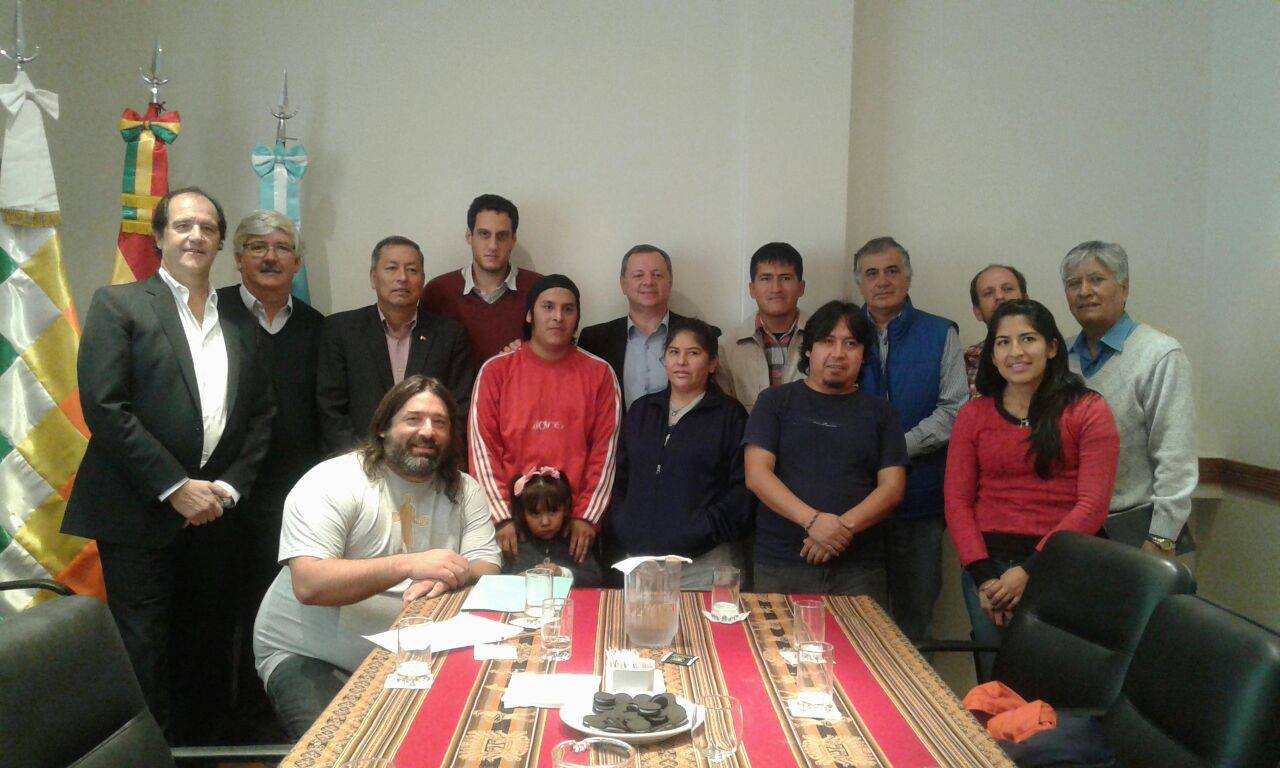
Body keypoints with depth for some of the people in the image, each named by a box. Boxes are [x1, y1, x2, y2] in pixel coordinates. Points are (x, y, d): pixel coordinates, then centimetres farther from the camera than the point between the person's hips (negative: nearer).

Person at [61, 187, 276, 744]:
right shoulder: (118, 305, 0)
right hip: (140, 514, -4)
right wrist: (175, 486, -13)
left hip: (213, 513, 4)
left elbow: (261, 417, 12)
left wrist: (229, 487, -2)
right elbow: (104, 407, -10)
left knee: (206, 655, 11)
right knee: (145, 660, 1)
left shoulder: (242, 327, 13)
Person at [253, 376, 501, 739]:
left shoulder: (465, 491, 4)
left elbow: (487, 569, -4)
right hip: (309, 656, -4)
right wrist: (408, 565, -33)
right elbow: (308, 583, -24)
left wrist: (446, 578, -28)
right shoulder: (332, 481, -12)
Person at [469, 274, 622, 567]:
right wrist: (502, 517, -9)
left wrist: (587, 517, -7)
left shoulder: (599, 373, 4)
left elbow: (605, 449, 1)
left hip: (578, 525, 0)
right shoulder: (495, 370, 4)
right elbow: (482, 446, -1)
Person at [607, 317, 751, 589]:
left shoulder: (730, 415, 3)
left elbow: (743, 487, -4)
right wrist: (620, 530, 4)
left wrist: (709, 528, -14)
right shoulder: (641, 410, 17)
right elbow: (620, 477, 16)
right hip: (635, 554, 4)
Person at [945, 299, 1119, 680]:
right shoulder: (973, 415, 9)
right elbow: (957, 501, 4)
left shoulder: (1087, 411, 1)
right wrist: (983, 576, -9)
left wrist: (1030, 570, -12)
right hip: (987, 563, 2)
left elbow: (1092, 505, -6)